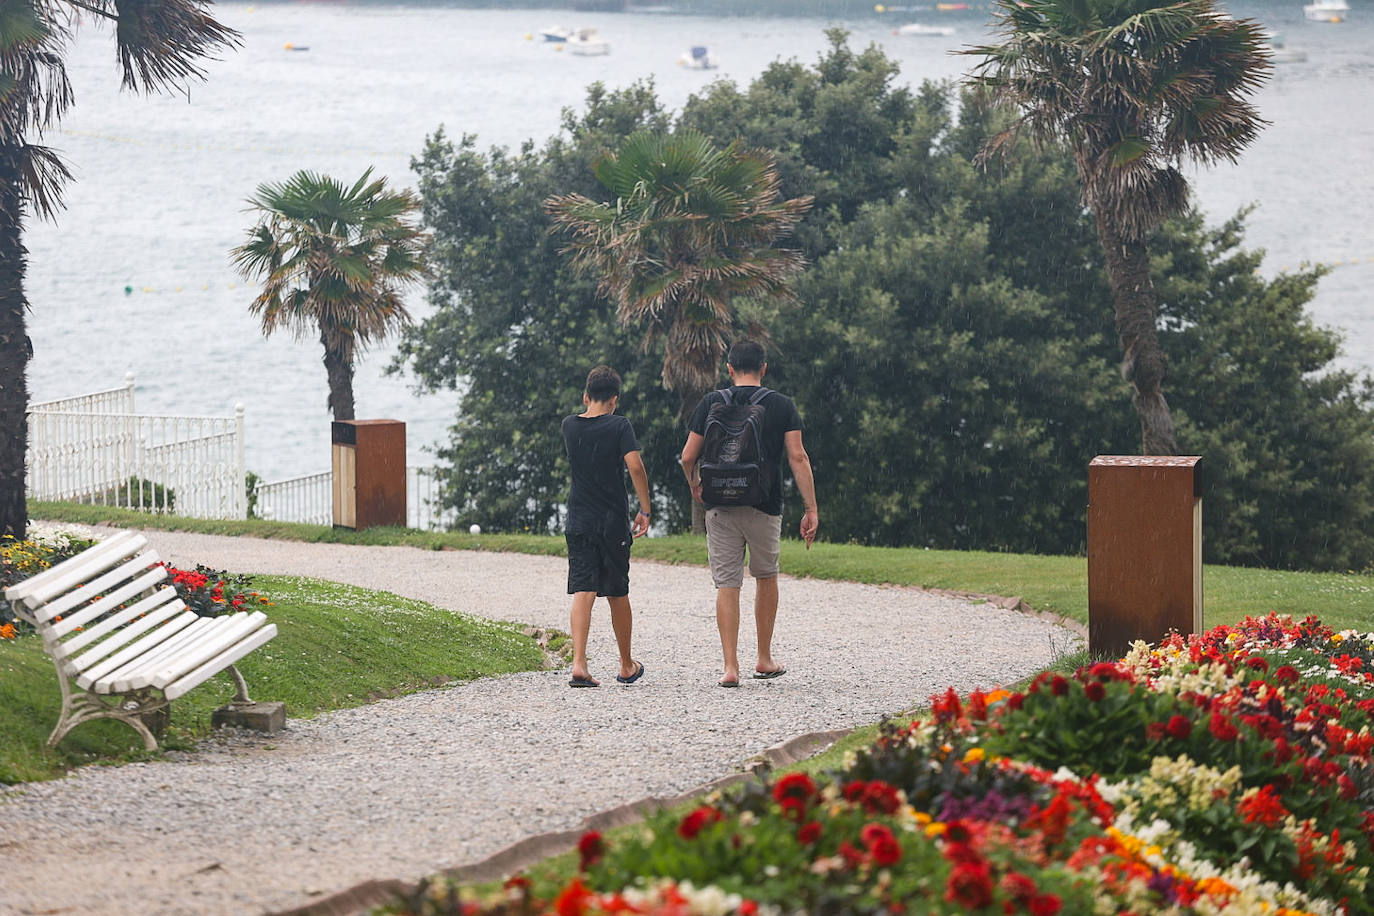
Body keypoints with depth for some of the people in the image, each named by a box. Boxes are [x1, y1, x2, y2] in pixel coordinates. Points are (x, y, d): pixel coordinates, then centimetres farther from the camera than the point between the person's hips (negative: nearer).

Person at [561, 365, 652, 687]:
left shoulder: (569, 426, 5)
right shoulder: (619, 426, -8)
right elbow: (635, 467, -18)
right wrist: (645, 509, -12)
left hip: (578, 523, 2)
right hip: (613, 522, -2)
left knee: (582, 592, -5)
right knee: (617, 594, 12)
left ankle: (579, 664, -23)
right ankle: (627, 666, 26)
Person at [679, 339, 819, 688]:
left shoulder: (711, 404, 2)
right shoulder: (782, 406, 0)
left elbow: (688, 457, 2)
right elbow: (798, 457, -7)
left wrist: (695, 486, 22)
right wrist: (811, 509, -5)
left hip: (721, 507, 0)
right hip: (765, 508, 0)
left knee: (727, 585, 2)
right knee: (766, 577, 20)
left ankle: (730, 667, -6)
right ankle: (765, 659, 26)